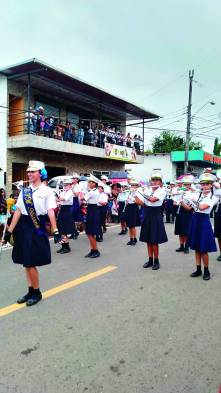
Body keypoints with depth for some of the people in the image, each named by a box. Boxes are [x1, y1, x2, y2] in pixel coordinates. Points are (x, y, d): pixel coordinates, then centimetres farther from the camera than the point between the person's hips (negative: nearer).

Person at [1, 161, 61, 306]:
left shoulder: (47, 190, -6)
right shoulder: (24, 191, 9)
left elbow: (51, 211, -13)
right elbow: (18, 211, 8)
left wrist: (55, 231, -20)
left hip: (37, 227, -5)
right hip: (23, 226, 6)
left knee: (31, 263, -2)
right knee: (26, 263, 13)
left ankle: (36, 292, 19)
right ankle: (31, 291, 29)